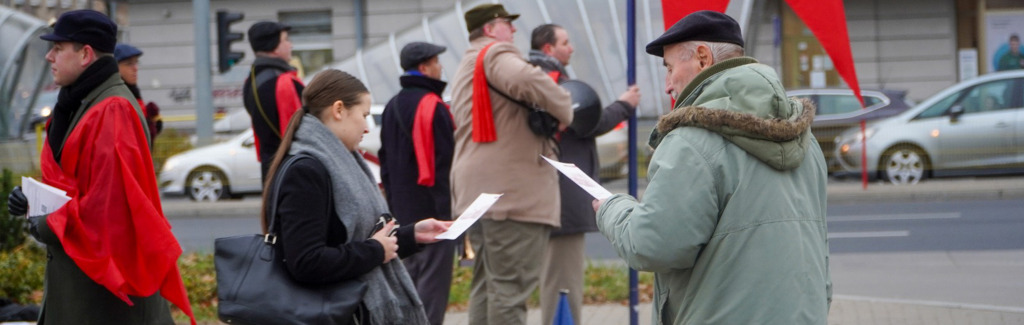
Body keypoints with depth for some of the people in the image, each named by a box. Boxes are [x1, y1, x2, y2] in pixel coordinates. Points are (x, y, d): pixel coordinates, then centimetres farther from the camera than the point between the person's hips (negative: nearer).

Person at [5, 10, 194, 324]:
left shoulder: (113, 111, -19)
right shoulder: (79, 103, 14)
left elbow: (112, 196, -25)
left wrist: (53, 225, -15)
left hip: (106, 265, -10)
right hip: (76, 264, 10)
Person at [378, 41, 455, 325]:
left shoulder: (392, 107, 14)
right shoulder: (431, 106, -14)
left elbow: (386, 161, 18)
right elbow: (443, 163, -18)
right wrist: (448, 211, -16)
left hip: (403, 210, 9)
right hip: (432, 211, -9)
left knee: (410, 278, 16)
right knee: (433, 281, -7)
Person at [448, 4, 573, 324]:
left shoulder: (466, 67, 26)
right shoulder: (496, 54, -7)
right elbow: (528, 82, -28)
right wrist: (564, 111, -14)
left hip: (479, 190, 10)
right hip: (510, 190, -10)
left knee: (487, 283, 13)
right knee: (510, 286, -11)